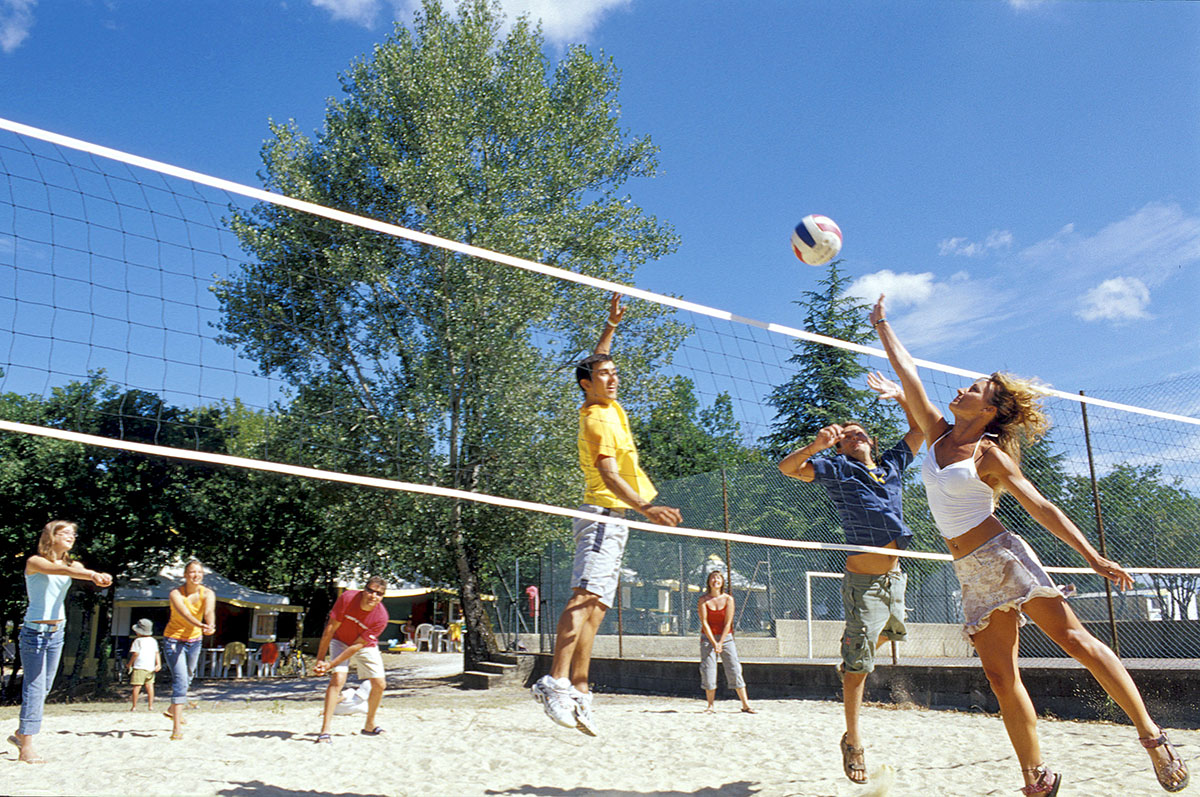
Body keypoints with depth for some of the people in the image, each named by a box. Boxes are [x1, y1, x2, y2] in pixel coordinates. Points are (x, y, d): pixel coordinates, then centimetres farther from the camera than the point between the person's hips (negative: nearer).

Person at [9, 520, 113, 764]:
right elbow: (59, 570, -27)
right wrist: (93, 574, -45)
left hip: (57, 632, 6)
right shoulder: (34, 562, -8)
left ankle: (21, 733, 27)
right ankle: (26, 746, -2)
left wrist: (100, 577, -37)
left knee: (44, 687, 11)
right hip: (34, 631, -6)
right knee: (34, 686, -7)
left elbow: (79, 571, -12)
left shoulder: (71, 564, 9)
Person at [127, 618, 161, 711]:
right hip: (151, 667, 5)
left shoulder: (138, 640, -1)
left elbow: (135, 654, -6)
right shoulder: (153, 641, 14)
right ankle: (150, 705, 9)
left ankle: (134, 706, -3)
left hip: (139, 667, -5)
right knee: (149, 685, 9)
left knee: (137, 686, -3)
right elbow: (157, 653, 10)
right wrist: (158, 664, 8)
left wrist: (129, 664, 5)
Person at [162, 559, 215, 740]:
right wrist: (200, 625, -60)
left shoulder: (208, 594, -13)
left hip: (194, 640, 4)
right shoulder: (176, 594, -21)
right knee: (180, 679, -16)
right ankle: (177, 727, -15)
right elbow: (184, 613, -41)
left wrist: (210, 626, -56)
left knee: (188, 676, 21)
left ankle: (173, 709, 47)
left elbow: (209, 611, -33)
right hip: (174, 639, -4)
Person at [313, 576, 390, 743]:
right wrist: (320, 659, -21)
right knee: (338, 679, -21)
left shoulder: (381, 617, -29)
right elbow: (330, 629, -21)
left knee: (380, 684, -3)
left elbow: (358, 645, -26)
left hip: (367, 646, 2)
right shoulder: (347, 598, -30)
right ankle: (325, 731, -21)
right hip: (340, 641, -2)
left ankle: (369, 725, 20)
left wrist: (331, 665, -28)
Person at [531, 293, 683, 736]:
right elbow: (608, 474, -25)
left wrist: (611, 326, 22)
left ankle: (579, 691, 4)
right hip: (604, 515, -10)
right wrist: (645, 507, -37)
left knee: (594, 608, 5)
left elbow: (595, 361, 33)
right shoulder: (598, 419, -12)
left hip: (611, 519, 10)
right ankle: (556, 681, -30)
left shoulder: (604, 406, 14)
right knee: (586, 596, -22)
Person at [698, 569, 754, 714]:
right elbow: (704, 622, -9)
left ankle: (745, 705, 3)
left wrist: (720, 643, -12)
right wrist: (714, 643, -15)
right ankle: (710, 705, 10)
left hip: (726, 637, 0)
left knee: (735, 669, -3)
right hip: (708, 637, 0)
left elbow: (728, 623, -5)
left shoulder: (728, 599, -3)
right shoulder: (703, 600, -5)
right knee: (708, 670, -3)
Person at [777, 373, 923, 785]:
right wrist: (816, 445, -25)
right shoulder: (835, 468, 0)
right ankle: (853, 741, 11)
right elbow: (788, 467, -11)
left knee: (893, 633, 27)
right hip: (863, 580, -6)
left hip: (894, 576, 6)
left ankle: (852, 660, 56)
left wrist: (899, 395, 15)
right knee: (859, 665, -2)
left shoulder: (892, 464, 13)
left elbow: (921, 427, 22)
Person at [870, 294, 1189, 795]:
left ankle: (1153, 738, 0)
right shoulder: (937, 434, 8)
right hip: (970, 572, 5)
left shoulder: (990, 455, -6)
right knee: (1000, 676, 2)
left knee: (1072, 637, -11)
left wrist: (1093, 557, -8)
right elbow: (908, 374, 11)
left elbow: (1041, 507, -6)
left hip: (1002, 556, -5)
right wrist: (882, 326, 14)